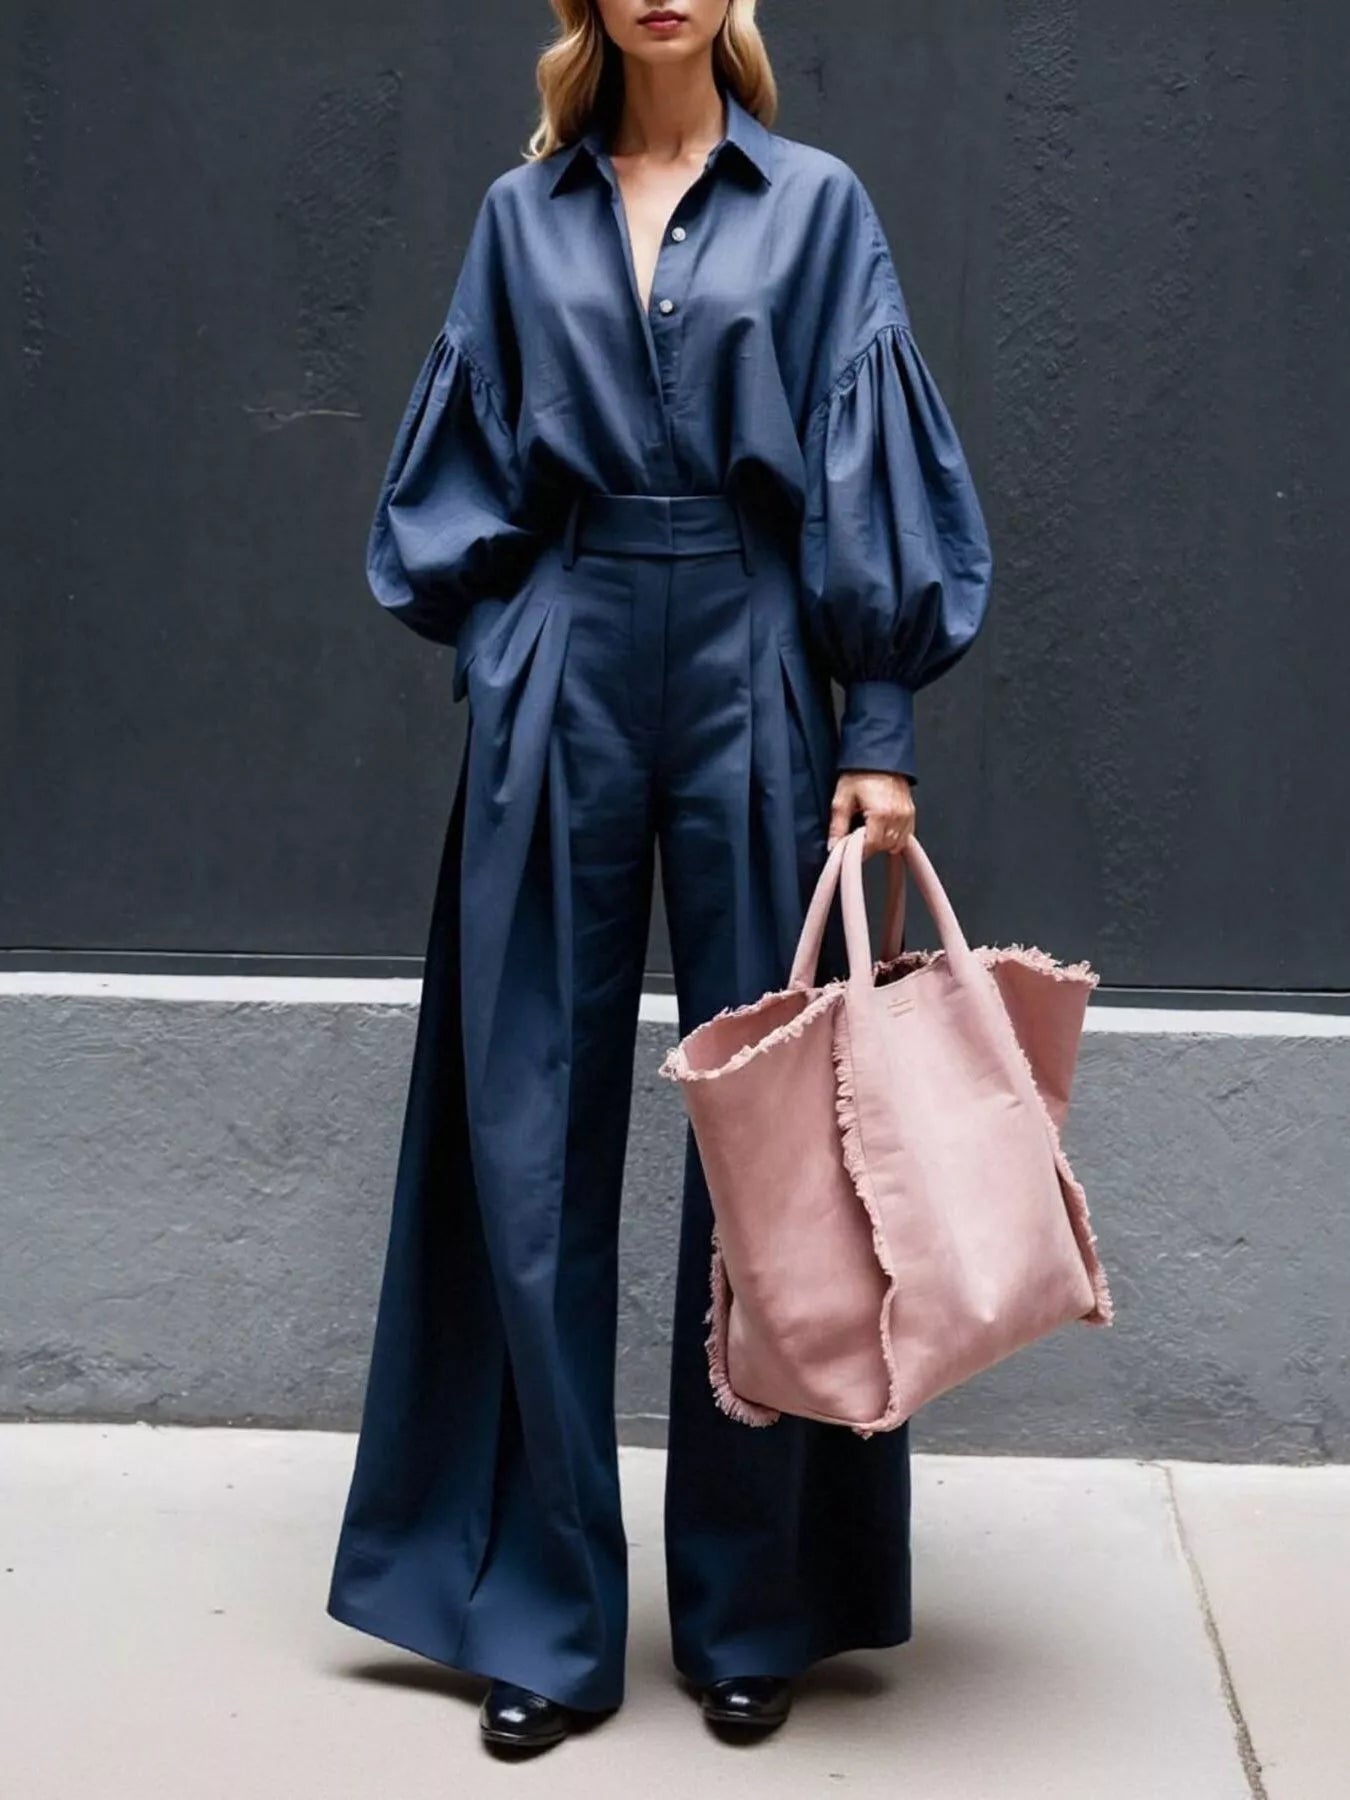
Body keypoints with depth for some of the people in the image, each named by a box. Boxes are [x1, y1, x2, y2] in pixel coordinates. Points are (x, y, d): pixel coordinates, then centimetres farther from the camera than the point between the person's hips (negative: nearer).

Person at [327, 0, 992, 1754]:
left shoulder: (815, 204, 6)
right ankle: (546, 1613, 11)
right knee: (535, 1135, 0)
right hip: (561, 685, 2)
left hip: (751, 674, -1)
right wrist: (496, 659, 3)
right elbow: (461, 482, 13)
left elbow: (871, 477, 1)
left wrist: (881, 735, -5)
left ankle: (751, 1606, 16)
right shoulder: (524, 215, 11)